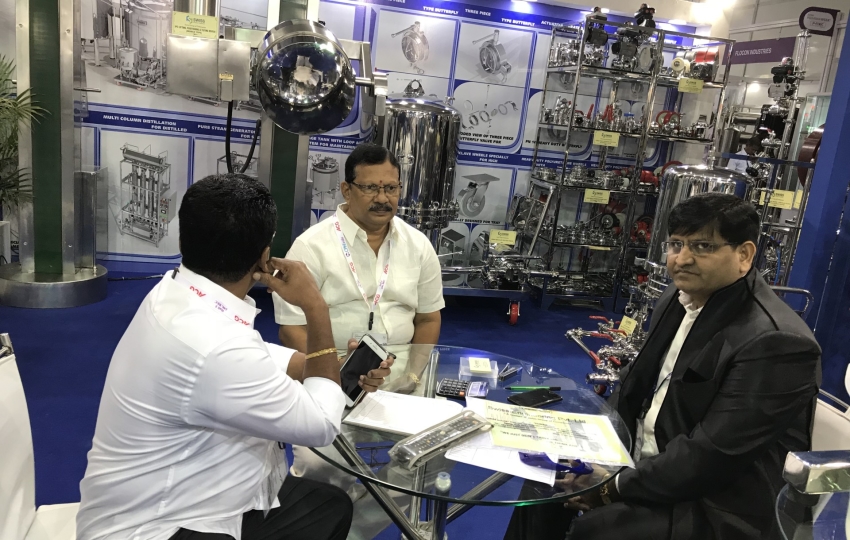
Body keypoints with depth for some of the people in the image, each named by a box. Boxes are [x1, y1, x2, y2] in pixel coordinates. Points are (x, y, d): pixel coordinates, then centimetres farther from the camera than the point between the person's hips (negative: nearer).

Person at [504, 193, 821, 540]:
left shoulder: (777, 342, -24)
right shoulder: (678, 299, 2)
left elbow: (712, 455, -26)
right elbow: (637, 380, 11)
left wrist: (615, 487, -19)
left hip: (715, 508, -8)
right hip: (642, 460, 8)